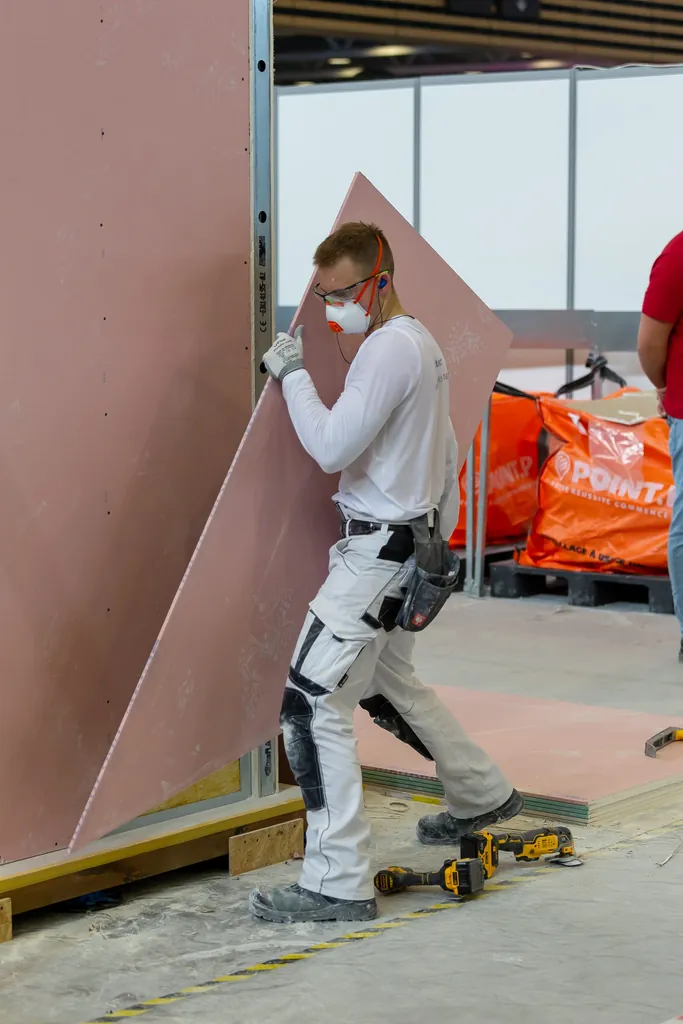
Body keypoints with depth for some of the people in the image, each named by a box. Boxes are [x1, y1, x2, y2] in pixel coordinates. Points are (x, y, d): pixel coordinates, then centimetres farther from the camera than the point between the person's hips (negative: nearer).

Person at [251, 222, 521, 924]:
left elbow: (332, 448, -23)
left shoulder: (388, 348, -18)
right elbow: (446, 453, 21)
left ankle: (339, 883, -14)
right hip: (408, 543, 11)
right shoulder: (420, 343, 15)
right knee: (387, 687, 27)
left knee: (312, 701, -13)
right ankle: (484, 796, 43)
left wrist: (292, 374, -11)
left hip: (377, 550, -11)